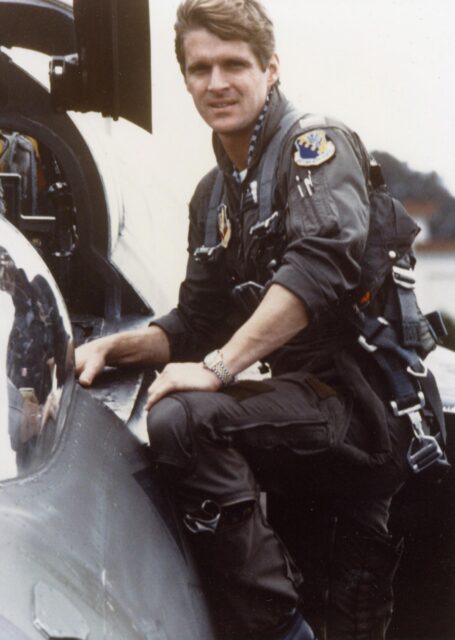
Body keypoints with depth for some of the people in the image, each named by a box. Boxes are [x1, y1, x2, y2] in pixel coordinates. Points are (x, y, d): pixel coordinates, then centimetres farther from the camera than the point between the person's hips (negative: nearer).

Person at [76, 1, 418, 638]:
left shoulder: (317, 145, -6)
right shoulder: (213, 196, 19)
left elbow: (322, 262, -25)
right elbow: (195, 324, 21)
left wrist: (218, 366, -29)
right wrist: (114, 346, 2)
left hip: (361, 406, -9)